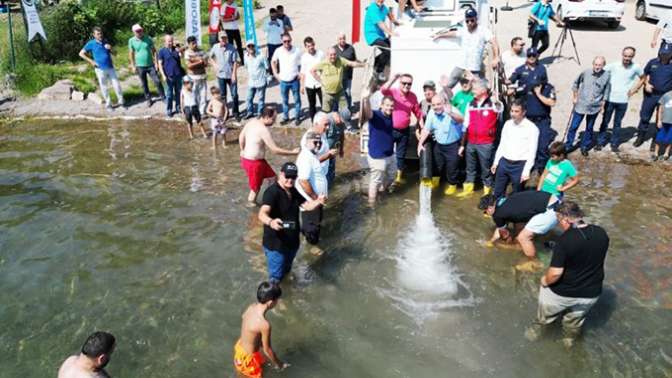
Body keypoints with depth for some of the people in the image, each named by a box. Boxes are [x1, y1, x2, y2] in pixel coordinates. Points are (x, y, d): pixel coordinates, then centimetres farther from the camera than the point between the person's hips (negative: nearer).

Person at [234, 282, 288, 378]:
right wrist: (278, 364, -4)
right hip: (248, 358, -7)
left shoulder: (251, 307, -12)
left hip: (239, 349, 7)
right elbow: (267, 349, -21)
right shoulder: (264, 324, -35)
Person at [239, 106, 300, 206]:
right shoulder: (263, 130, -26)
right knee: (256, 187, 11)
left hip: (246, 158, 9)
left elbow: (241, 137, 12)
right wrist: (292, 152, -16)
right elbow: (275, 150, -25)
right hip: (254, 162, -9)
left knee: (272, 177, 18)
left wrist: (243, 151, 26)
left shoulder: (251, 122, 0)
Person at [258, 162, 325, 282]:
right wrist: (270, 222, -62)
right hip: (275, 244, -8)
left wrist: (318, 202, -13)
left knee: (286, 272, 30)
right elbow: (262, 213, -39)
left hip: (292, 242, 8)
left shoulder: (294, 191, 4)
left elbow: (307, 206, 9)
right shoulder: (272, 192, -24)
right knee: (276, 278, 1)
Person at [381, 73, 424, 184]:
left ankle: (399, 177, 29)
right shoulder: (393, 92, -10)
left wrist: (422, 127, 6)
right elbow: (383, 90, -33)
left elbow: (418, 112, 10)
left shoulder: (413, 97, 2)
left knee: (401, 154, 14)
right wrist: (393, 79, -47)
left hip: (404, 131, 3)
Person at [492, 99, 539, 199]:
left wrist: (526, 170, -15)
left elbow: (532, 152, -10)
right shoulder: (507, 124, 7)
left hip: (519, 165, -5)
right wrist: (496, 162, 10)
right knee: (498, 193, 12)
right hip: (504, 162, 5)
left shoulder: (532, 128, -8)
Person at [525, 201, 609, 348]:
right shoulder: (601, 233, -11)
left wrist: (545, 280, -8)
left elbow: (555, 273, -29)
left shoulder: (565, 240, -29)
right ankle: (569, 338, 57)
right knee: (575, 320, 33)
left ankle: (536, 330, 50)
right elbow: (597, 260, 5)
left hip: (563, 292, -5)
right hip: (591, 292, 5)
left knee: (545, 314, 27)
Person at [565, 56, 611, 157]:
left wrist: (602, 105, 6)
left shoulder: (607, 76, -7)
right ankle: (568, 145, 18)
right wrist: (574, 97, 8)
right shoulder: (585, 73, -9)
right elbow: (576, 83, 7)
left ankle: (584, 147, 27)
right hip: (580, 105, 0)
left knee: (589, 128, 12)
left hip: (594, 107, 0)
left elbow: (606, 92, 2)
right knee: (573, 126, 3)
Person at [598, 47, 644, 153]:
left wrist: (633, 90, 5)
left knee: (617, 123, 11)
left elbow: (642, 78, 13)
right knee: (605, 121, 8)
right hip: (610, 99, -1)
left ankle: (615, 144, 22)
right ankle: (600, 142, 19)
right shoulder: (613, 65, -10)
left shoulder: (636, 67, -4)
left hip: (623, 101, 1)